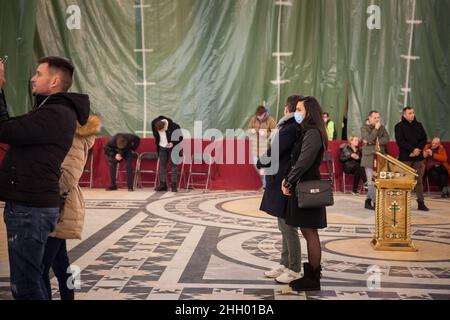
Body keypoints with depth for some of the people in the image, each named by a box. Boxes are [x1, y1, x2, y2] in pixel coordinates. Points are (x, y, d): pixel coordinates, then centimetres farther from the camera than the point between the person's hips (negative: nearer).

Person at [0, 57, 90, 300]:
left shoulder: (56, 114, -16)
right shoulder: (53, 111, 17)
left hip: (30, 209, -10)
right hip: (28, 205, 10)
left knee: (25, 286, -6)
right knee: (30, 280, 17)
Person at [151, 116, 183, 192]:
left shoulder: (173, 126, -26)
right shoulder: (154, 124, -13)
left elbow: (181, 136, -12)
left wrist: (173, 143, -24)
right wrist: (157, 145, 7)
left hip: (172, 147, -4)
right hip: (162, 147, 4)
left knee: (173, 165, -5)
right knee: (162, 165, 2)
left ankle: (173, 185, -3)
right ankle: (163, 185, 7)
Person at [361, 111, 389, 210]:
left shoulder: (382, 128, 13)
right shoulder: (364, 128, 1)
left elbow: (386, 139, -2)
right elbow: (368, 139, -14)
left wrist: (373, 142, -11)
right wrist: (376, 128, -13)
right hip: (369, 157, -4)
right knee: (371, 181, -7)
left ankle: (368, 200, 14)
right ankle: (375, 202, -1)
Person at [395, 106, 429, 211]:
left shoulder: (419, 125, 13)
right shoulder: (399, 126, 1)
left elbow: (424, 139, 9)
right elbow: (400, 141, -9)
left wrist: (418, 150, -8)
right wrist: (412, 149, -17)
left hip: (418, 157, 4)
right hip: (405, 157, -3)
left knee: (419, 180, 4)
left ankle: (421, 203, 7)